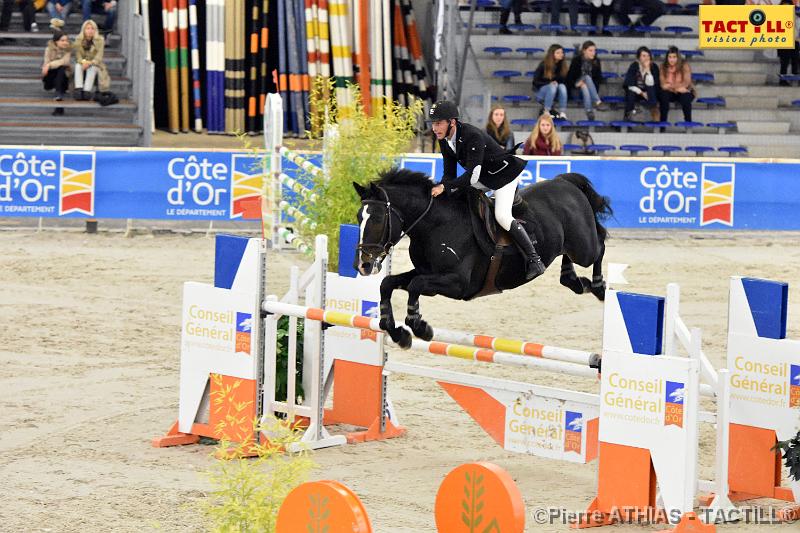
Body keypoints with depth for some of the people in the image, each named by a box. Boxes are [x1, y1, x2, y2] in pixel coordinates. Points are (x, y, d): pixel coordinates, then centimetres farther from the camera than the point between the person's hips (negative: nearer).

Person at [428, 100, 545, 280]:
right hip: (483, 178, 9)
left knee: (502, 216, -22)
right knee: (451, 194, 2)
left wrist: (445, 187, -40)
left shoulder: (472, 136, -32)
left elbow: (472, 175, -36)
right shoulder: (445, 141, -6)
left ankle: (534, 259, -13)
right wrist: (439, 188, -22)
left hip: (504, 174, -9)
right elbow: (450, 174, -3)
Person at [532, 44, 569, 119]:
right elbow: (536, 81, -11)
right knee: (553, 87, -33)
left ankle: (562, 112, -31)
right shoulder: (543, 65, -14)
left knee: (562, 86, -28)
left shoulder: (562, 65, -3)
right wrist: (549, 83, -24)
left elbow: (563, 80, 2)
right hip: (540, 91, -4)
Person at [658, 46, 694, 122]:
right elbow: (662, 84, -12)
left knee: (685, 97, -35)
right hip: (670, 93, 1)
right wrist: (677, 88, -26)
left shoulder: (684, 66, -9)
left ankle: (688, 121, -23)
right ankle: (663, 121, -28)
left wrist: (670, 86, -27)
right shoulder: (664, 67, -4)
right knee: (664, 95, -32)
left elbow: (686, 83, -17)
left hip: (684, 92, -1)